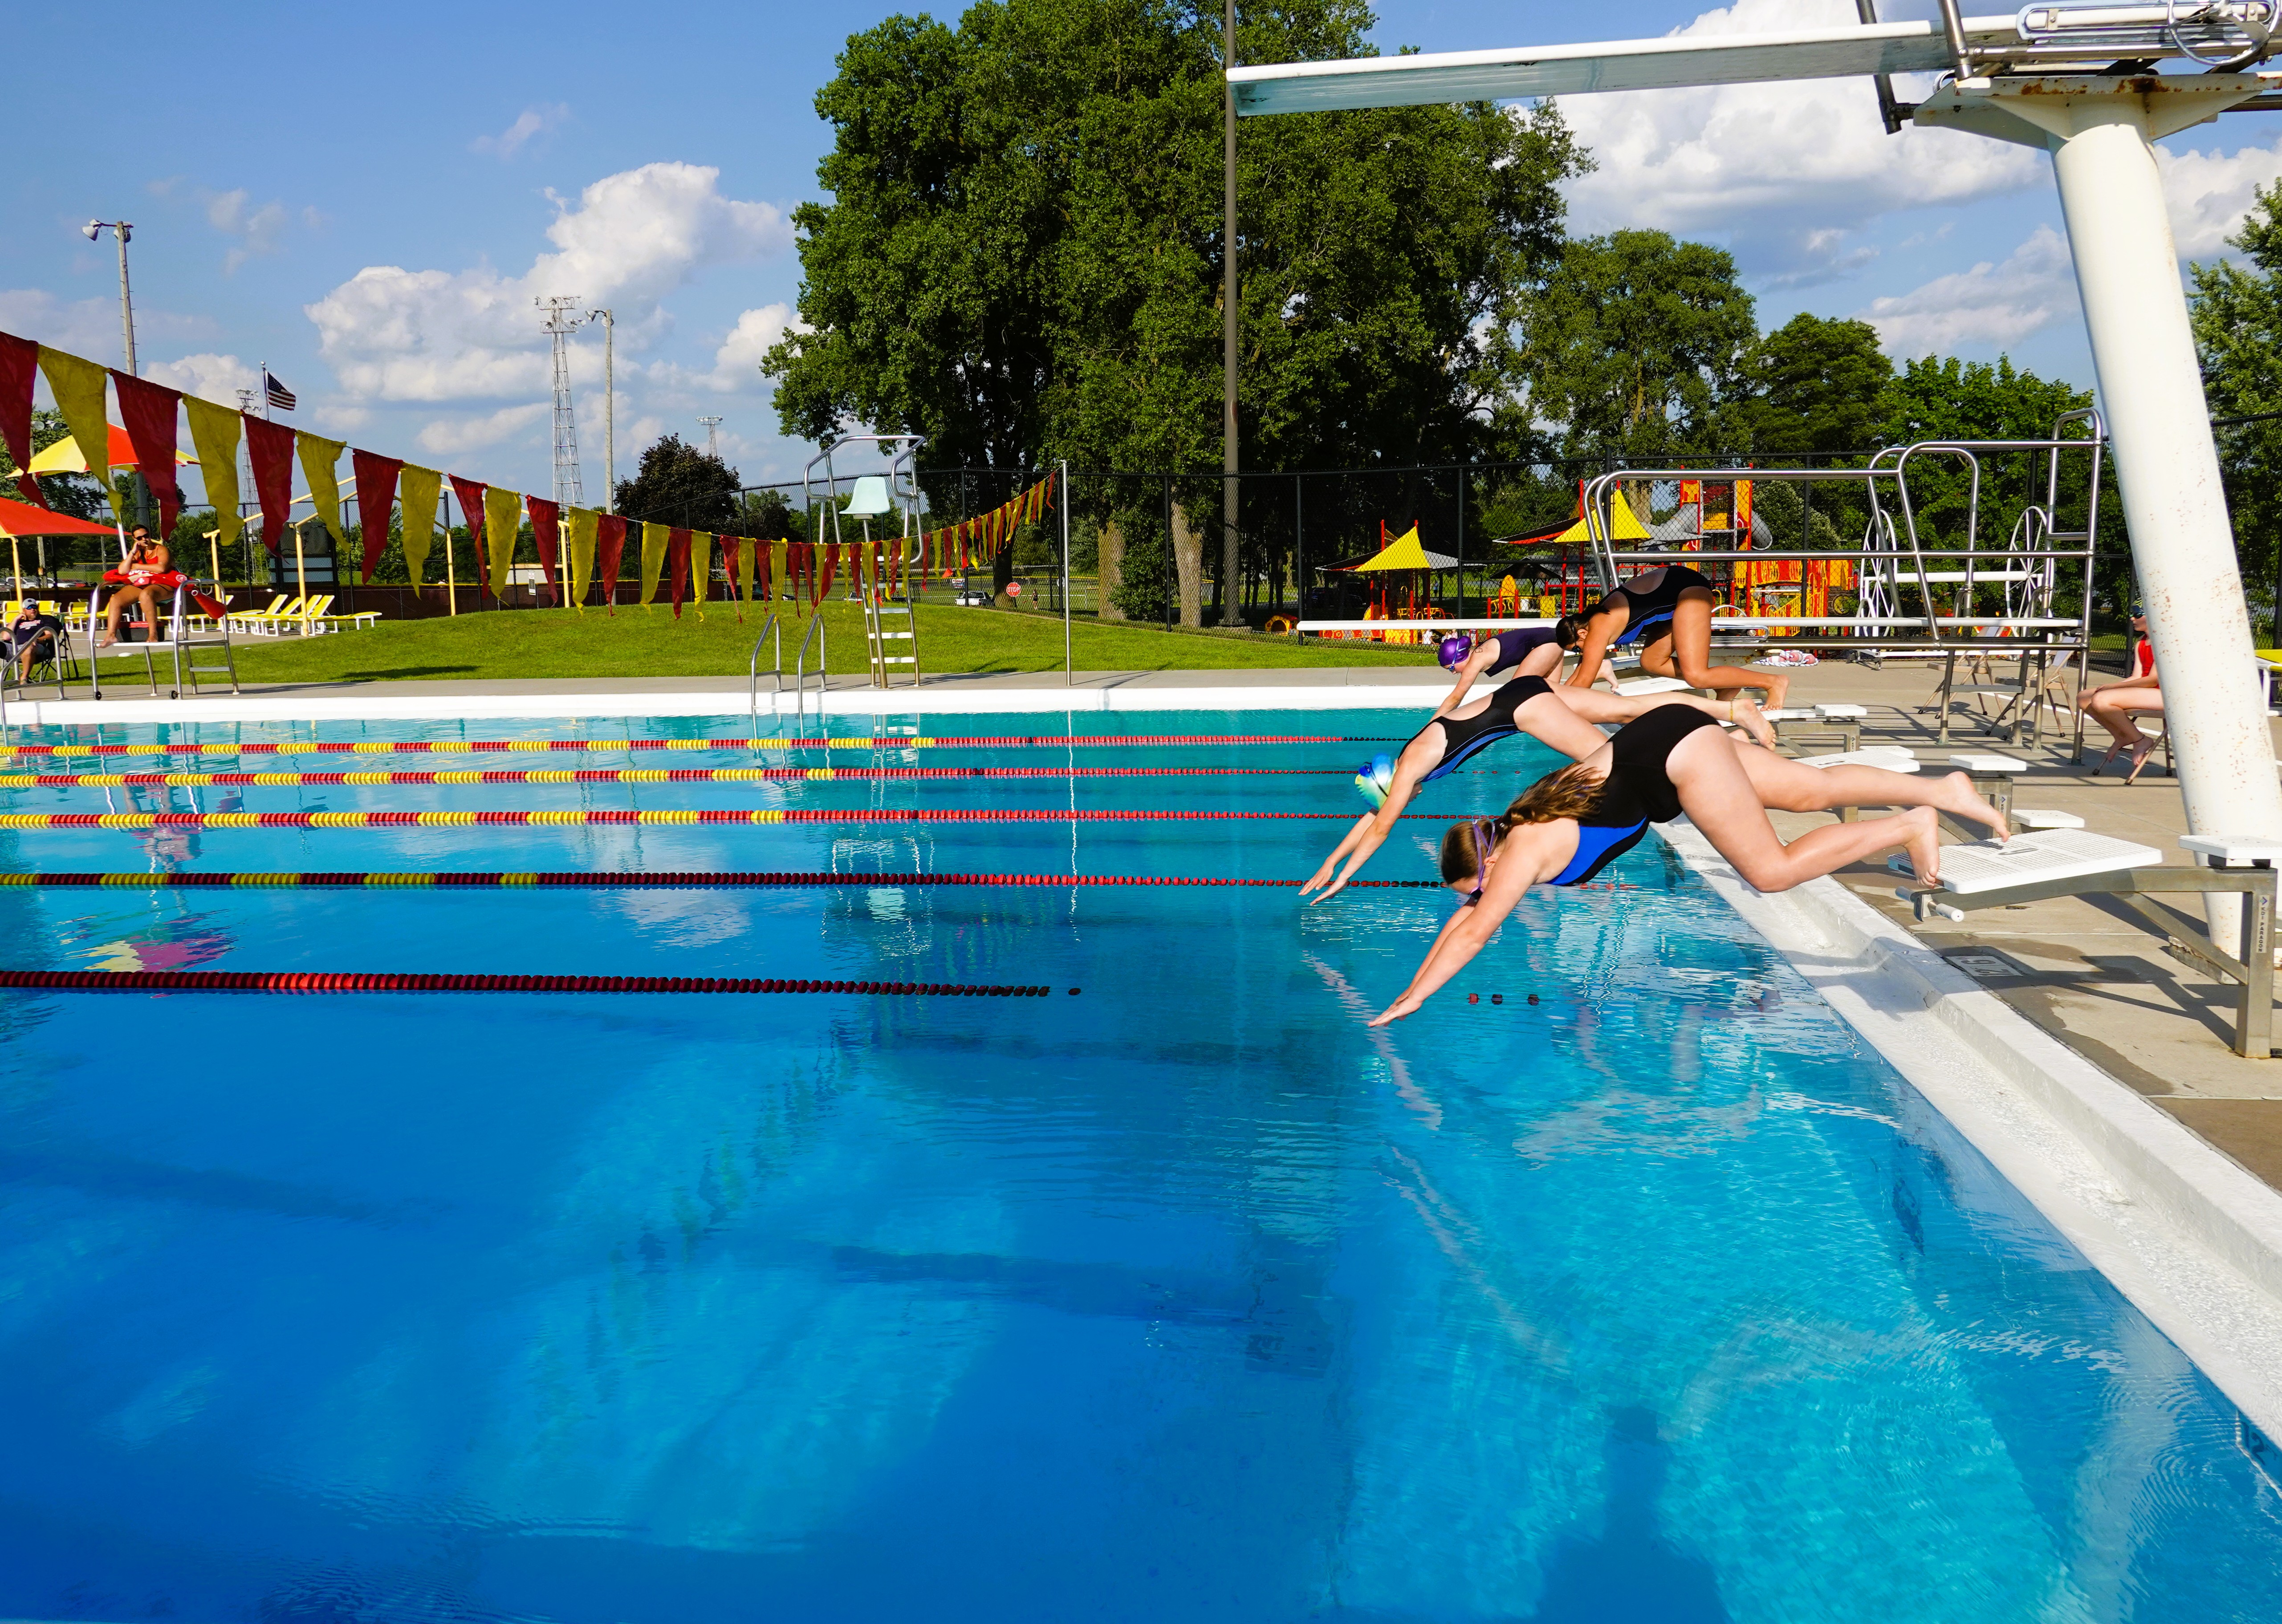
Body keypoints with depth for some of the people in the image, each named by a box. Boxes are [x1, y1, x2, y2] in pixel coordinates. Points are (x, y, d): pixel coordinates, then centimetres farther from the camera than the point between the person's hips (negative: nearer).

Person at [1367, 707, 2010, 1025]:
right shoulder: (1508, 840, 6)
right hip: (1677, 744, 7)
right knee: (1817, 786, 11)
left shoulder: (1524, 852, -16)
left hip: (1674, 754, -7)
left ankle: (1908, 828, 1)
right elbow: (1460, 921, 14)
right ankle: (1944, 791, 17)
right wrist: (1413, 986, 12)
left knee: (1773, 871, -7)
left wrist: (1412, 1001, -16)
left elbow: (1476, 932, -20)